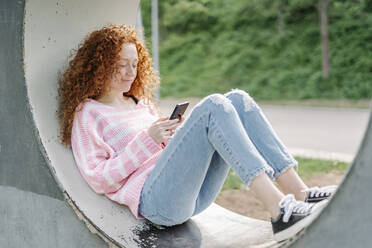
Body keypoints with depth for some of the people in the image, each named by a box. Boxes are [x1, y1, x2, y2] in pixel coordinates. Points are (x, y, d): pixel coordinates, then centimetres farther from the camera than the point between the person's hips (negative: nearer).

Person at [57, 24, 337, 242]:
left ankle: (300, 193, -22)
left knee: (238, 99, -10)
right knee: (212, 107, -26)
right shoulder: (87, 113, 9)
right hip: (153, 199, -7)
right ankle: (279, 211, -39)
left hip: (194, 195, 7)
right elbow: (98, 179, -2)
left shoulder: (142, 103, 30)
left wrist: (179, 133, 8)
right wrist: (146, 140, -10)